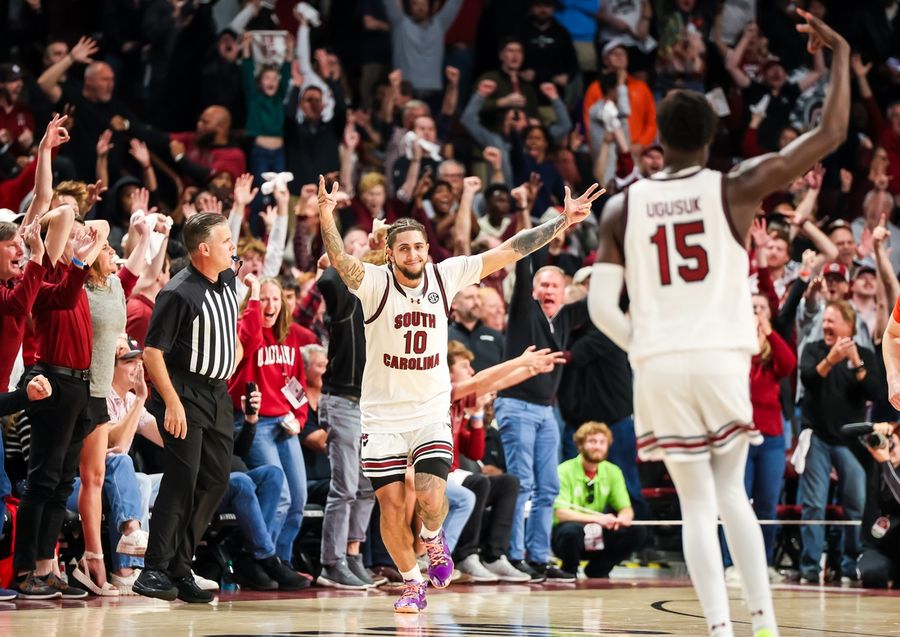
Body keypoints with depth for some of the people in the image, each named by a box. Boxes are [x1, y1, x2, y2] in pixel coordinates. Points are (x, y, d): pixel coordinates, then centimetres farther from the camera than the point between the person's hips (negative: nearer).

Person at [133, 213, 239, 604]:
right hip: (184, 395, -8)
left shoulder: (227, 280, 7)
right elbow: (152, 351, -18)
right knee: (183, 478, -15)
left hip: (217, 394, 8)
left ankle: (179, 568, 14)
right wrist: (172, 402, -22)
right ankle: (154, 571, -13)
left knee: (216, 480, 7)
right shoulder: (178, 293, -18)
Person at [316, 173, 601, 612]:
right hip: (382, 415, -1)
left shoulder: (445, 276, -4)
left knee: (430, 499, -15)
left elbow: (509, 252, -2)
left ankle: (433, 538, 20)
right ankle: (413, 584, 22)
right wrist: (326, 215, -49)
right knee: (391, 506, 1)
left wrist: (564, 220, -3)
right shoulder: (375, 283, -11)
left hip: (431, 412, 1)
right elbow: (339, 260, -31)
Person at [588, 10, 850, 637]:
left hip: (658, 367, 1)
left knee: (697, 502, 8)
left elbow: (601, 308, 1)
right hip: (722, 357, -1)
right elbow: (831, 134, 3)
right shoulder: (735, 188, 0)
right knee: (732, 491, 15)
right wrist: (841, 54, 12)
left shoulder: (622, 207, 6)